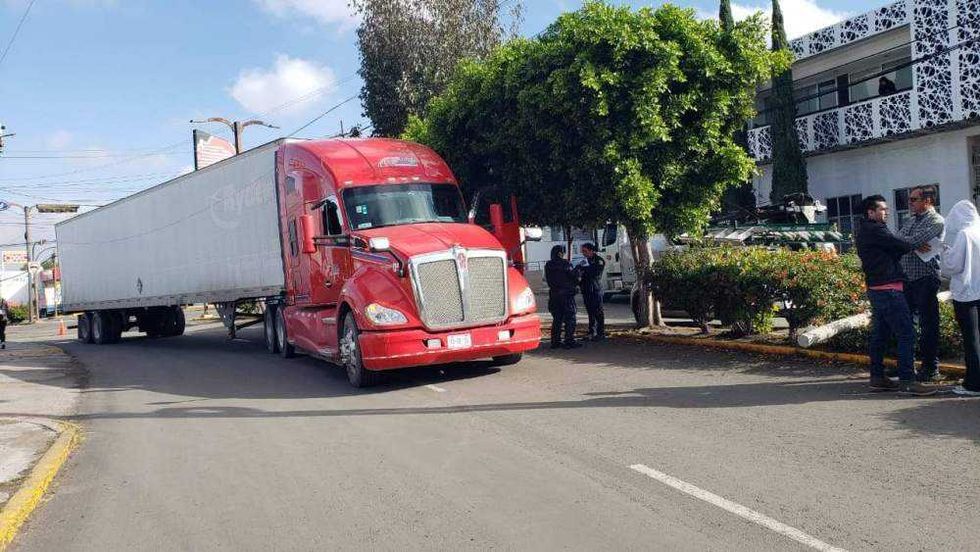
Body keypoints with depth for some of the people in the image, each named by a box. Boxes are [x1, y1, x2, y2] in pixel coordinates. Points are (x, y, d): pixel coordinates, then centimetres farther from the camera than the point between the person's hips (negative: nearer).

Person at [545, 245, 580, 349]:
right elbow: (574, 277, -9)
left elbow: (548, 280, 11)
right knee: (570, 319, 0)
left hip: (553, 295, 6)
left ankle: (555, 341, 13)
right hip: (566, 294, -6)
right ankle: (569, 341, -3)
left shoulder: (548, 266, 7)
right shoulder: (565, 264, -11)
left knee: (556, 319, 13)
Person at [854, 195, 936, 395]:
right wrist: (912, 246, 9)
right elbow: (903, 246, -12)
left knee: (879, 334, 12)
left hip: (876, 289, 10)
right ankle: (907, 381, -11)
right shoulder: (874, 230, -13)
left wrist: (905, 248, -3)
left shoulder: (863, 231, 17)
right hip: (888, 289, -10)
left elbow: (892, 250, 14)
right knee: (906, 334, -10)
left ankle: (877, 377, 17)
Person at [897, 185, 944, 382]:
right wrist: (915, 245, -15)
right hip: (907, 279, 8)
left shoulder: (935, 221, -7)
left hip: (925, 279, -8)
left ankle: (931, 369, 4)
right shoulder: (912, 221, 18)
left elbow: (914, 241, -20)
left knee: (928, 325, -3)